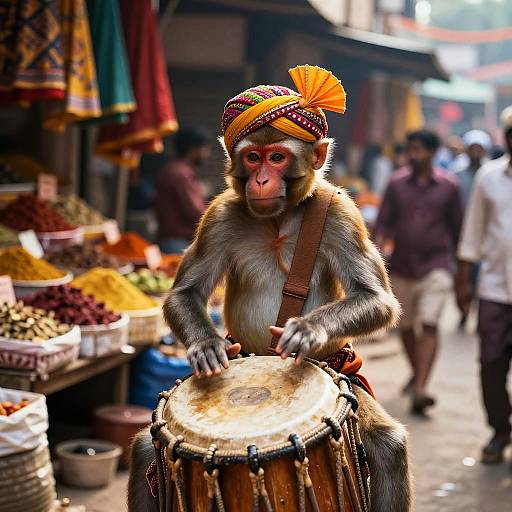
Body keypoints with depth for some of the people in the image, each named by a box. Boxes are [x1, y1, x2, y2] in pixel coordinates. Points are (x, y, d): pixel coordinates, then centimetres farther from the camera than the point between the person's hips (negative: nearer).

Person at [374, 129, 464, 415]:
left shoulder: (449, 186, -1)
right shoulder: (397, 183, 3)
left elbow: (457, 227, 7)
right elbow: (384, 222, 2)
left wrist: (459, 266, 12)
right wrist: (379, 245, -17)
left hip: (436, 266, -3)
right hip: (402, 268, 3)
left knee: (429, 324, -17)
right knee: (406, 326, 14)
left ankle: (420, 390, -22)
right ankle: (417, 374, 38)